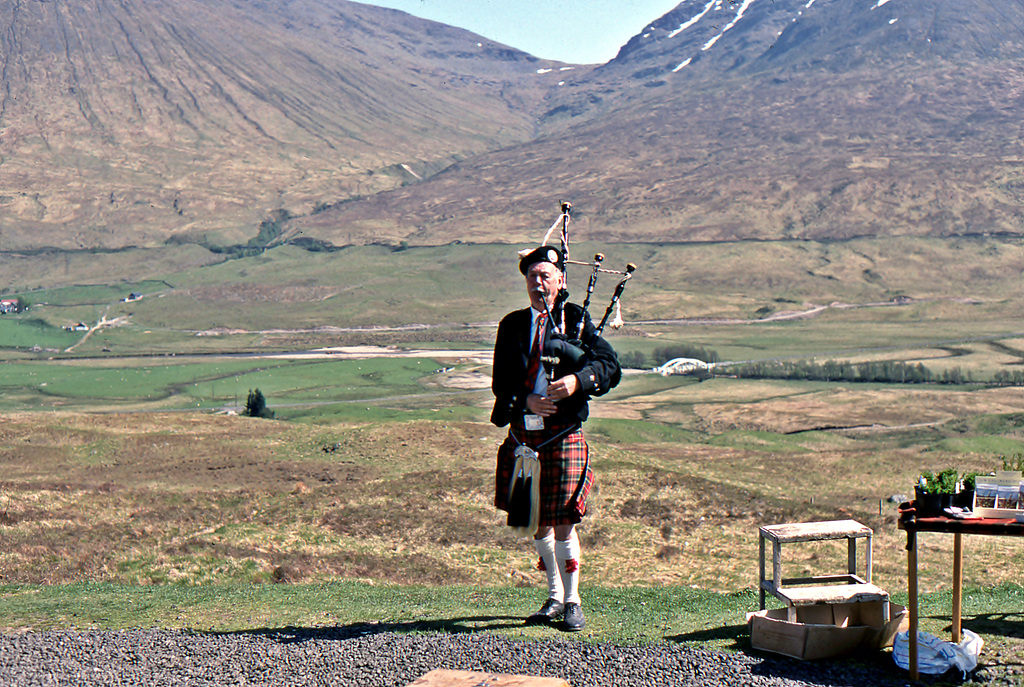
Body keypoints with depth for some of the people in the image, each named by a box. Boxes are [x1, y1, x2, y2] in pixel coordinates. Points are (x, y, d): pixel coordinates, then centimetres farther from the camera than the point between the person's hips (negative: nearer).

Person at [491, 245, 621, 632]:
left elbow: (610, 368, -5)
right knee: (537, 524, 12)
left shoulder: (577, 320, 4)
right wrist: (526, 400, -15)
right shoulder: (512, 326, 12)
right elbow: (500, 381, 5)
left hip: (564, 436, -3)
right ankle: (554, 597, 28)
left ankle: (572, 602, 11)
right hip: (522, 436, 4)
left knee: (562, 524, -4)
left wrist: (578, 381, -24)